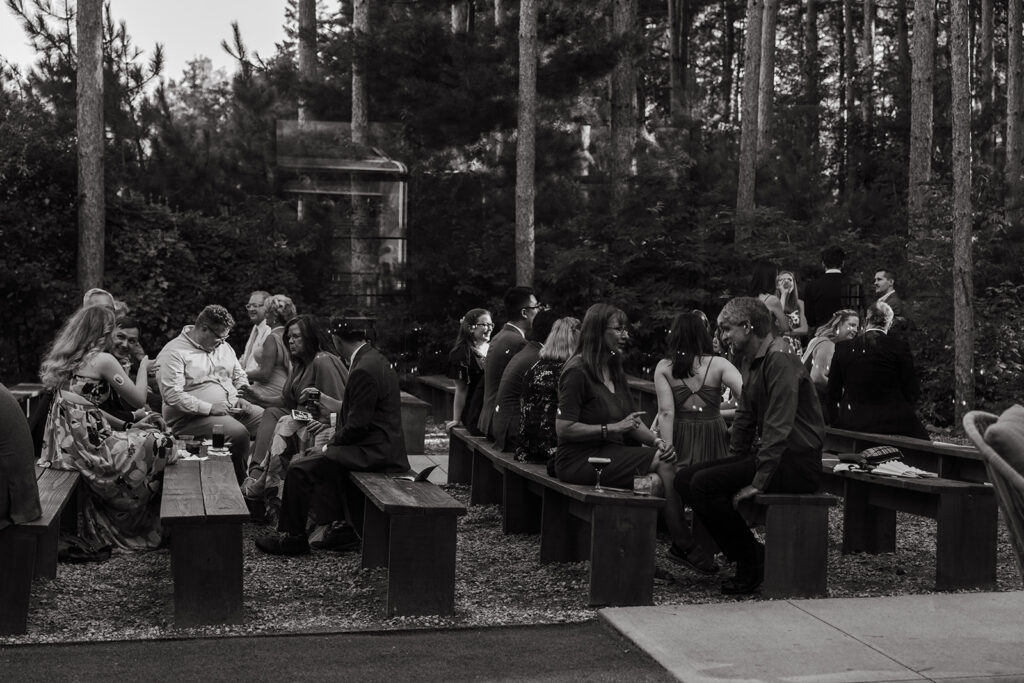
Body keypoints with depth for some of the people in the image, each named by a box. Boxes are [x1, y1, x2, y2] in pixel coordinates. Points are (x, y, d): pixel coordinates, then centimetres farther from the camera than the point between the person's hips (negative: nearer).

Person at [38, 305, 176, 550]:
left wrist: (124, 426, 15)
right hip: (86, 445, -9)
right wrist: (143, 366, 11)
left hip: (62, 444, 9)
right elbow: (138, 399, -6)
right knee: (161, 444, 2)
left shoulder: (65, 358, 15)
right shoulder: (102, 360, -11)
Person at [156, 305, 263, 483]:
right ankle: (241, 485, -16)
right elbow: (172, 395, -18)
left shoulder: (223, 347, 18)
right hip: (191, 416, -8)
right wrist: (209, 408, -21)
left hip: (232, 408, 8)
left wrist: (242, 397, 4)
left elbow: (240, 376, 26)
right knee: (238, 433, -33)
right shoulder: (174, 352, -9)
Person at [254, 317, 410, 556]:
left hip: (372, 452, -11)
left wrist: (330, 445, -8)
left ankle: (293, 537, 3)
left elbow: (358, 425, -20)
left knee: (299, 469, -11)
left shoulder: (364, 370, -20)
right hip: (381, 445, 11)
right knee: (313, 457, 22)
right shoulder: (374, 359, 11)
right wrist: (336, 407, 23)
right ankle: (345, 525, 18)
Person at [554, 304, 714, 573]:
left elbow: (632, 421, 14)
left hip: (609, 453, 8)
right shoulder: (577, 371, -11)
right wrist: (612, 428, -17)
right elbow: (563, 429, -16)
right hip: (579, 459, -8)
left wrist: (656, 440, -5)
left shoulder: (614, 369, 16)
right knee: (662, 463, -23)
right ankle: (683, 545, -17)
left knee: (665, 456, -18)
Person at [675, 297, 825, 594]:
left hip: (796, 462, -10)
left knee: (704, 484, -21)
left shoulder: (780, 360, -16)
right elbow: (745, 419, 21)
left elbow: (779, 427, -23)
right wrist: (733, 465, 11)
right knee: (685, 479, 0)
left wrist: (758, 482, -24)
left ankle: (752, 562, -7)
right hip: (766, 454, 10)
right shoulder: (752, 361, 15)